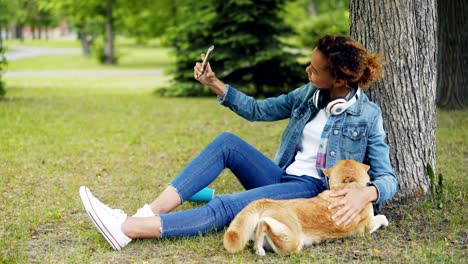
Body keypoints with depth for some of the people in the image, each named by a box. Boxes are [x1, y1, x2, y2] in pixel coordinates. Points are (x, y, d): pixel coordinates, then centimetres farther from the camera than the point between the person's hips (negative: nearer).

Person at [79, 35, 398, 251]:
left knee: (226, 206, -28)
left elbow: (387, 177, -11)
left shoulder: (367, 115, -9)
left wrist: (366, 193, -34)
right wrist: (215, 84, 6)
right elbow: (258, 110, 16)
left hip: (314, 190, -7)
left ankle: (127, 230, -34)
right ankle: (149, 213, -26)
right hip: (282, 178, 7)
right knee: (227, 142, -16)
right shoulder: (309, 94, 9)